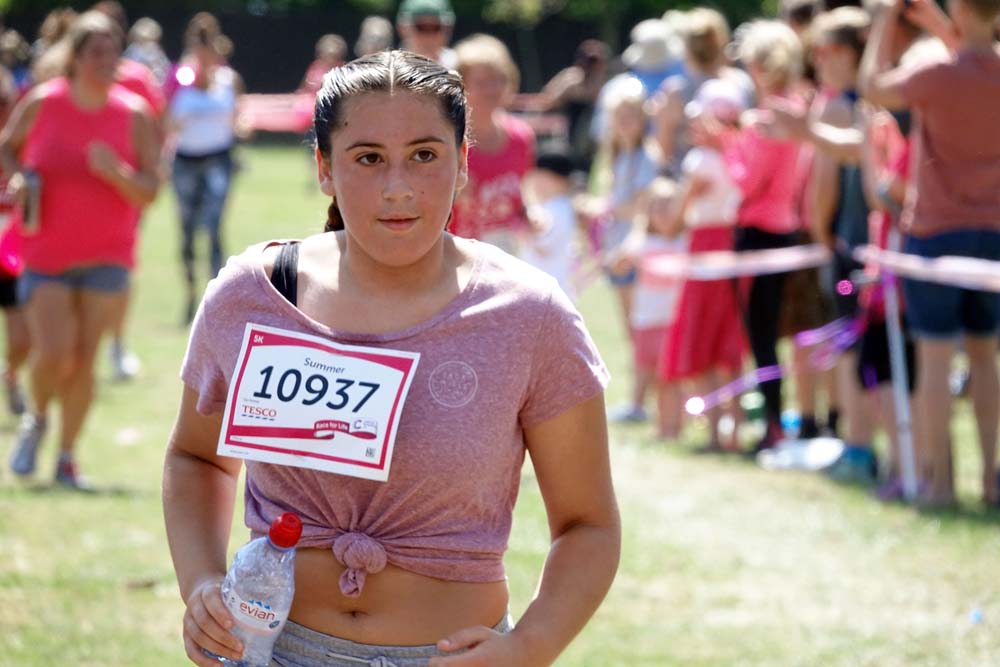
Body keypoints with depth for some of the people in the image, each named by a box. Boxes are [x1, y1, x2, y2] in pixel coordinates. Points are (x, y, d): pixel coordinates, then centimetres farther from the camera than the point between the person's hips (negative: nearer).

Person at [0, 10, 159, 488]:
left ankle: (67, 457, 13)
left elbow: (149, 191, -5)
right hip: (45, 255, -1)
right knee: (53, 353, -13)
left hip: (106, 257, 1)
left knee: (84, 358, -1)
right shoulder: (41, 104, -4)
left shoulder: (134, 116, -3)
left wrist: (114, 170, -24)